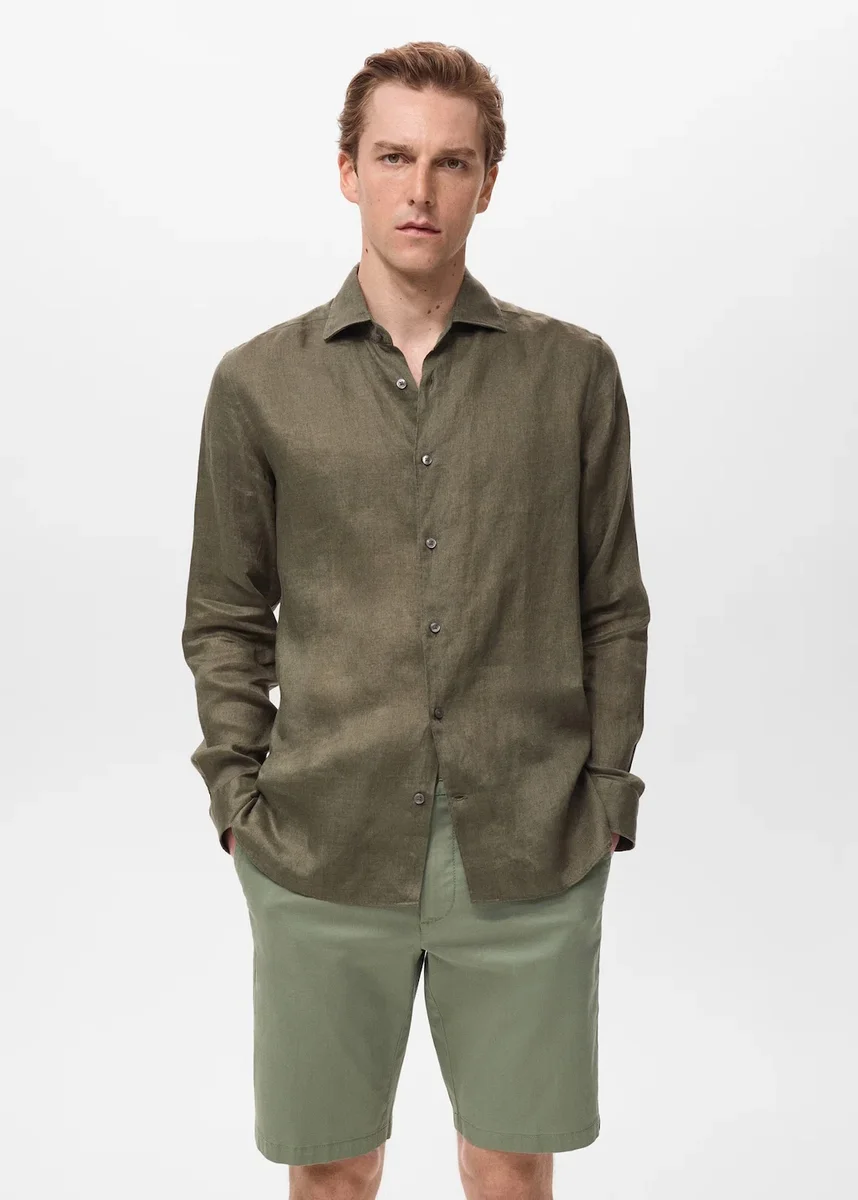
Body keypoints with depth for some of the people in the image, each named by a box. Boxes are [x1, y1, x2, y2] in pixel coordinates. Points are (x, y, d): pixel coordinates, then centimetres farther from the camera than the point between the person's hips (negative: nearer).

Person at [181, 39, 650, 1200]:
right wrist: (239, 795, 0)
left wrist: (606, 797, 2)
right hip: (321, 847, 0)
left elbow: (613, 610, 5)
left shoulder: (574, 372, 2)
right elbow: (224, 620, 7)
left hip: (530, 852, 0)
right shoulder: (259, 382, 3)